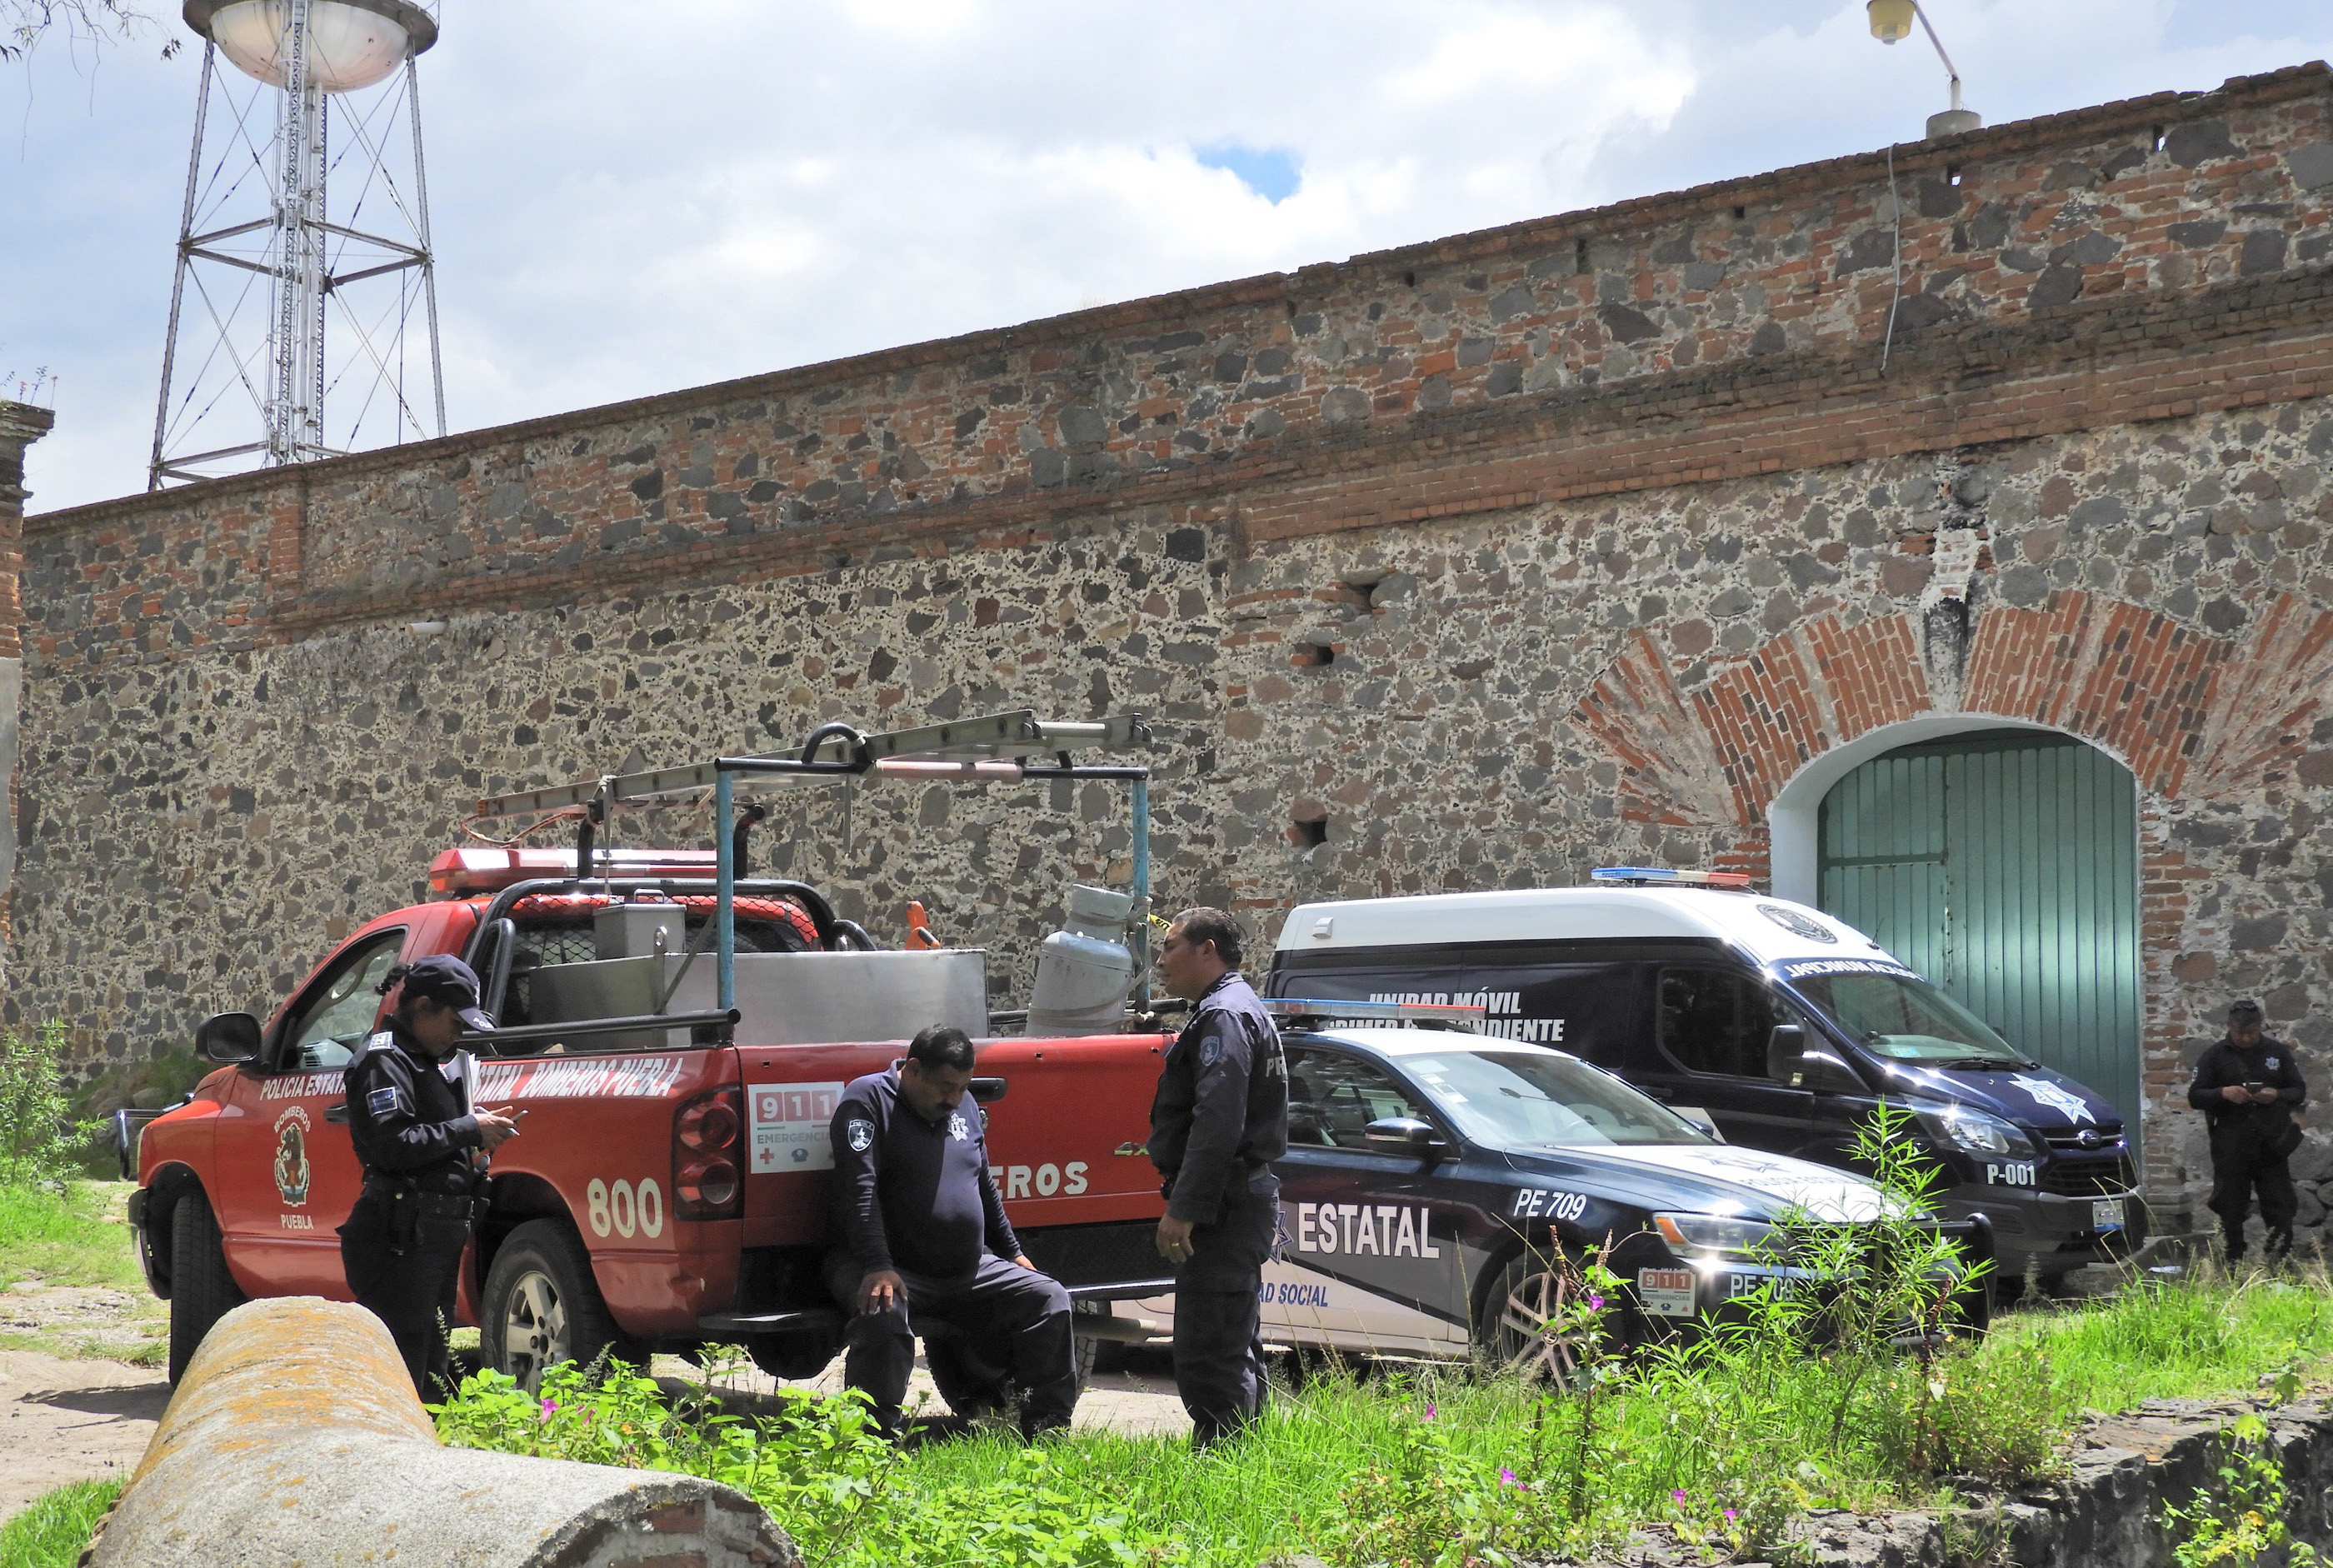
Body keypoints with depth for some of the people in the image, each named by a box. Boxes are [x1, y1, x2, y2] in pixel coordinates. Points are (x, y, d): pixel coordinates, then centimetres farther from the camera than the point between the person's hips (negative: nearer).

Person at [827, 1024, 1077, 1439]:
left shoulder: (964, 1109, 14)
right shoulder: (867, 1100, -8)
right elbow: (859, 1190, -19)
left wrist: (1013, 1251, 24)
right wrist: (878, 1266, -30)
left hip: (971, 1270, 7)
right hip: (897, 1272, -7)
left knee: (1048, 1297, -5)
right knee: (883, 1314, -37)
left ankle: (1049, 1431, 2)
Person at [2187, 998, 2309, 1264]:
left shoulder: (2278, 1052, 9)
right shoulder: (2215, 1056, 5)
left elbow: (2299, 1092, 11)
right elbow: (2195, 1097, 3)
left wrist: (2276, 1095, -11)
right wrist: (2223, 1093, -16)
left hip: (2271, 1145, 1)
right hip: (2230, 1149, -1)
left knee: (2279, 1212, -1)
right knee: (2230, 1212, 3)